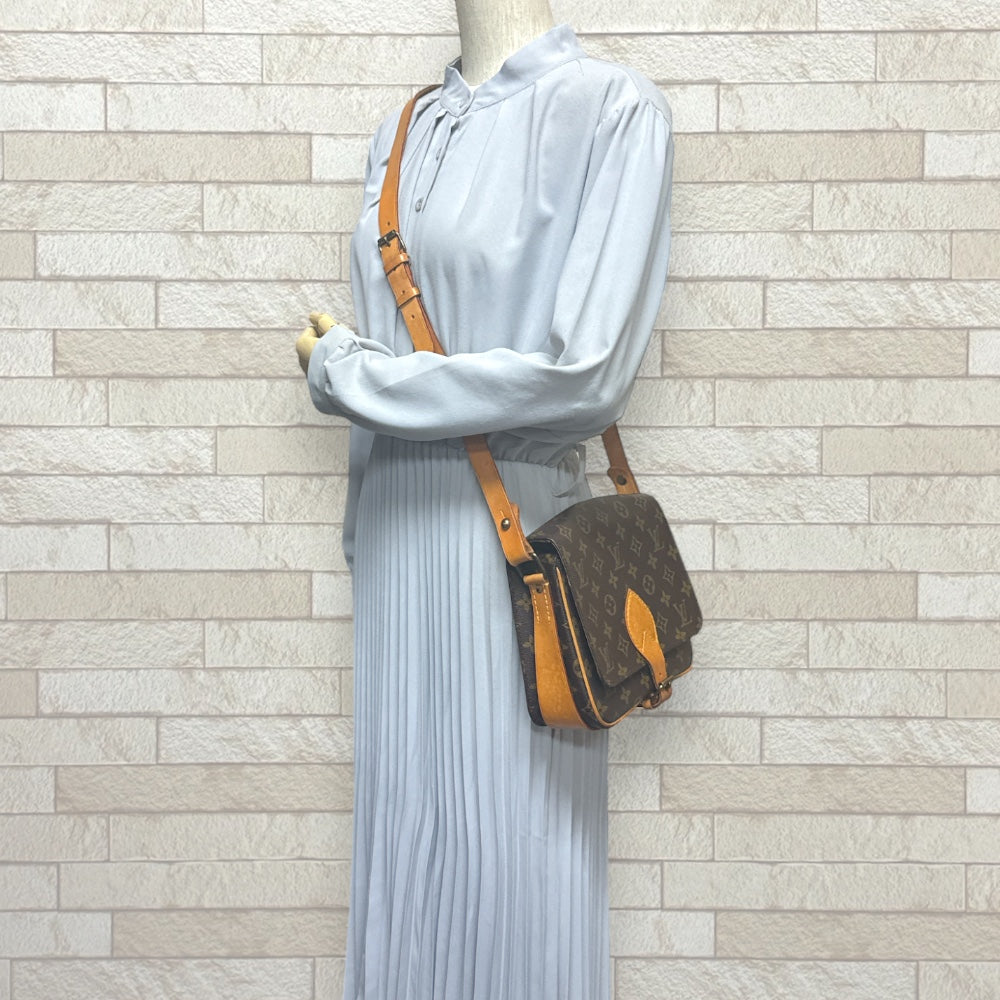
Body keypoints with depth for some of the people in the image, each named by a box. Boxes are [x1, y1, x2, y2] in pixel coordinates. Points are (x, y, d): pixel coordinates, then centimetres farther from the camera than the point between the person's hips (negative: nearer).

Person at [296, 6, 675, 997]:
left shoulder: (611, 108, -10)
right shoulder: (402, 131, 12)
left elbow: (582, 374, -19)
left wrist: (342, 372, -10)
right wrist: (364, 535, 13)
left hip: (516, 530, -6)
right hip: (403, 525, 6)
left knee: (511, 846, 4)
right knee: (405, 817, 15)